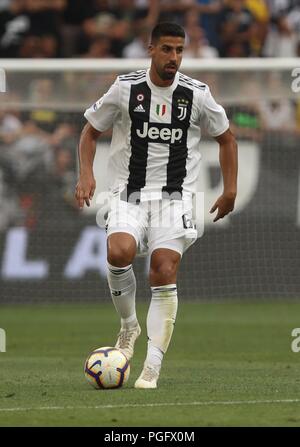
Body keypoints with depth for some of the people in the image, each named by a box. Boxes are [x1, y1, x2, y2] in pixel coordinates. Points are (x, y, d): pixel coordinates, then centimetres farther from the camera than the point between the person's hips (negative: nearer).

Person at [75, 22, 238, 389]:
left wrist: (230, 189, 7)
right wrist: (86, 174, -6)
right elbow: (91, 131, 9)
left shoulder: (196, 94, -1)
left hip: (174, 197, 0)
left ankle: (152, 366, -8)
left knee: (164, 273, -13)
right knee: (119, 253, -27)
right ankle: (128, 324, 1)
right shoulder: (125, 88, -3)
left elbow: (226, 138, 14)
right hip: (129, 194, 0)